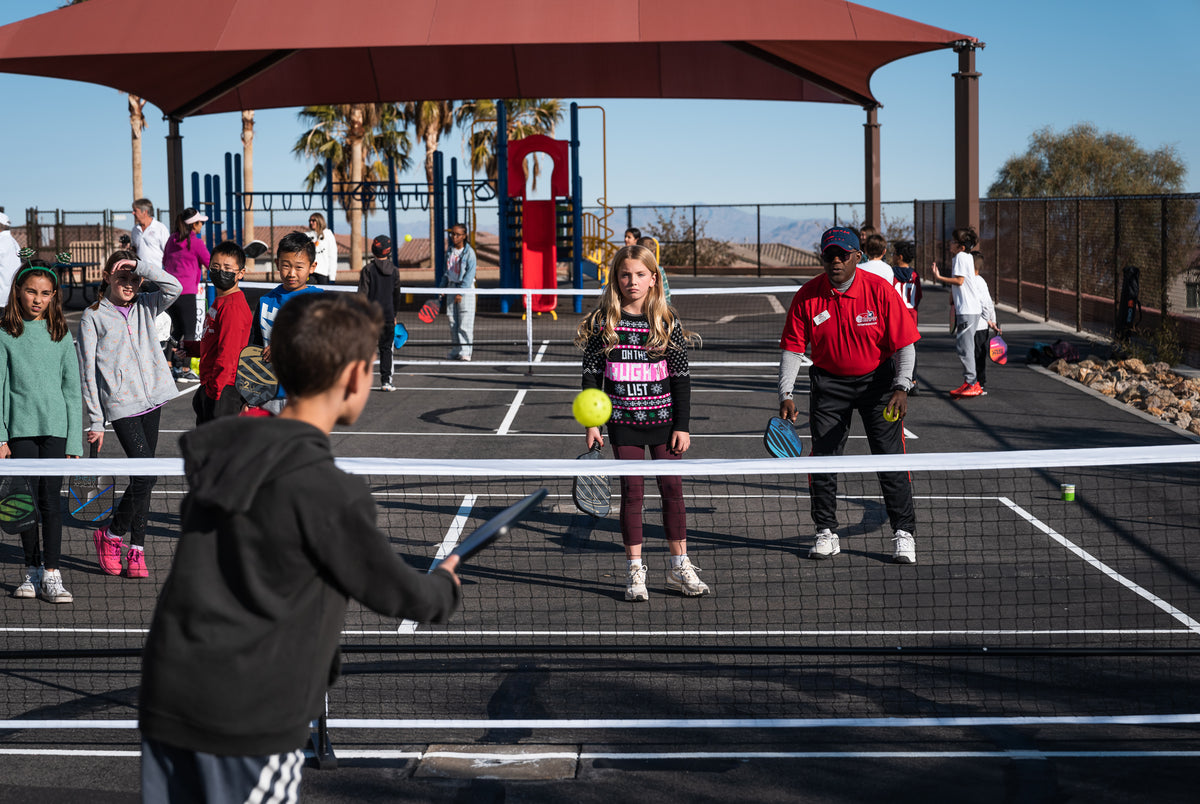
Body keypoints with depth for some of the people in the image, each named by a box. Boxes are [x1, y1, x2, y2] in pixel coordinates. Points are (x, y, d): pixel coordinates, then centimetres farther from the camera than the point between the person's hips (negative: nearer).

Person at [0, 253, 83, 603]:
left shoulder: (61, 334, 6)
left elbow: (72, 389, 7)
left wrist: (74, 439, 2)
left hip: (55, 427, 0)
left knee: (51, 500, -3)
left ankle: (51, 574, -2)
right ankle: (32, 570, 14)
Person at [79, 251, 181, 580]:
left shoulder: (145, 307, 11)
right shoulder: (93, 316, 1)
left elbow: (174, 287, -7)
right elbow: (88, 370, -1)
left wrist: (140, 265, -13)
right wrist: (95, 420, -4)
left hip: (152, 400, 5)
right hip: (121, 405, -5)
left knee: (143, 476, 7)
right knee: (146, 474, -13)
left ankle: (136, 549, 14)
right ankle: (110, 535, 6)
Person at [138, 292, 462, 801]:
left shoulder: (215, 451, 5)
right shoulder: (330, 493, -17)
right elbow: (396, 593, -4)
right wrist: (444, 587, 19)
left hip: (166, 702, 6)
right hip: (254, 721, -6)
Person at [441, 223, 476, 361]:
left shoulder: (469, 252, -9)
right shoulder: (449, 252, 10)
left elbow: (470, 274, -13)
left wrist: (461, 292, -17)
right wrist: (443, 287, 9)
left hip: (466, 289, -6)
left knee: (465, 323, -8)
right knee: (453, 322, 6)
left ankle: (465, 352, -5)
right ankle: (455, 351, 11)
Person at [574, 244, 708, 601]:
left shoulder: (668, 323, 0)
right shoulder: (603, 322, 0)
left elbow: (681, 377, 3)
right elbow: (592, 374, 3)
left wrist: (682, 426, -2)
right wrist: (592, 423, -2)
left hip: (663, 419, 1)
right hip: (623, 421, 0)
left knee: (672, 488, 1)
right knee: (632, 490, -1)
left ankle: (680, 567, 12)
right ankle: (634, 571, 6)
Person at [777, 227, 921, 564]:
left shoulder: (880, 290, -15)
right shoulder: (807, 296, -10)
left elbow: (904, 344, -11)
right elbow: (792, 347, -4)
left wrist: (900, 388, -22)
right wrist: (786, 394, -12)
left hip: (877, 379, -2)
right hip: (828, 382, 2)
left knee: (890, 458, -5)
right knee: (822, 457, 0)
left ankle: (904, 534, 5)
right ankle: (826, 533, 13)